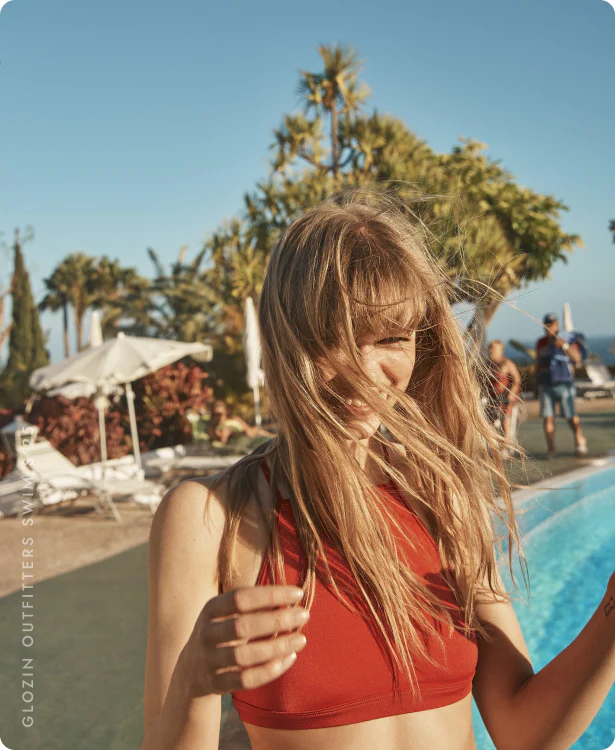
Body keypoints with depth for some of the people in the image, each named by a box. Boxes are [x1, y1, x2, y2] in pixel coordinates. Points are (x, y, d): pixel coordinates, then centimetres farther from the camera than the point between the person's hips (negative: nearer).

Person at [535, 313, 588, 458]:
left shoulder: (569, 338, 2)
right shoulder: (540, 343, 13)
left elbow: (577, 358, -9)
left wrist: (564, 345, -22)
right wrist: (538, 384, 15)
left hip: (564, 383, -3)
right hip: (546, 385, 3)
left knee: (571, 416, -5)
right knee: (548, 417, -4)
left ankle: (580, 444, 9)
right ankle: (551, 448, 1)